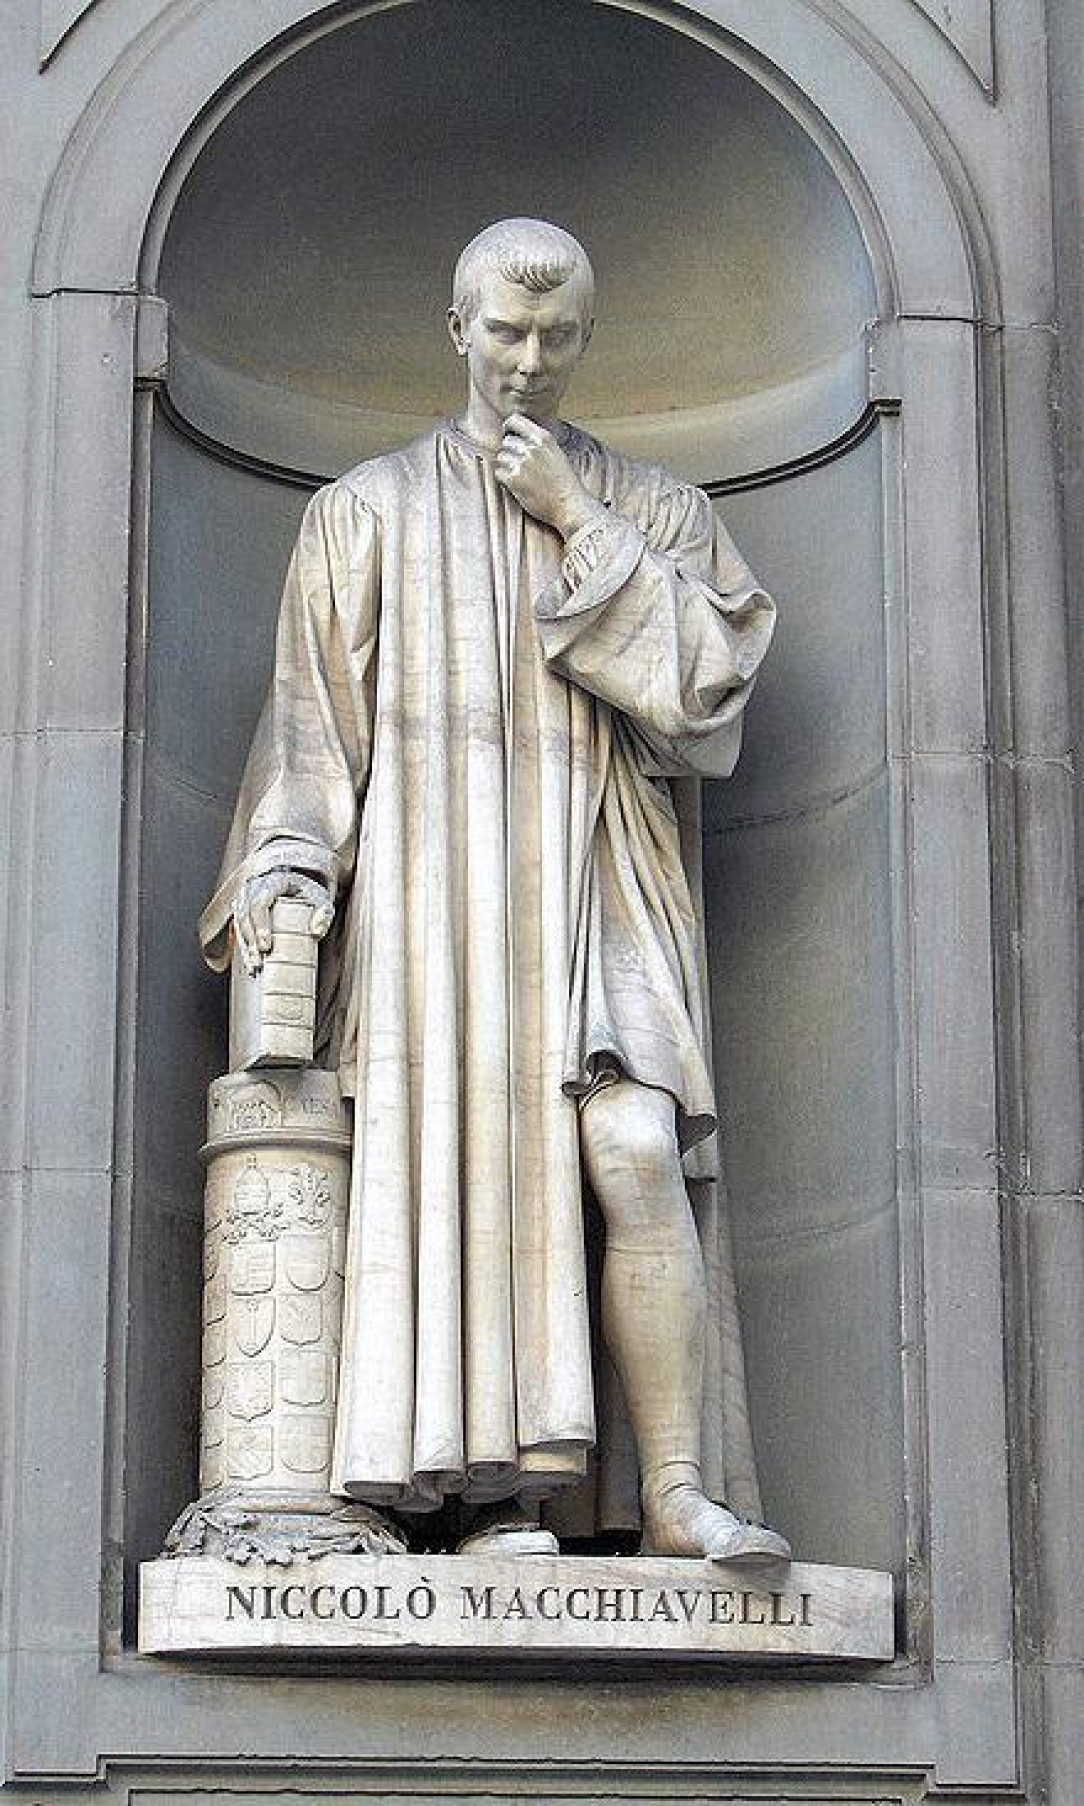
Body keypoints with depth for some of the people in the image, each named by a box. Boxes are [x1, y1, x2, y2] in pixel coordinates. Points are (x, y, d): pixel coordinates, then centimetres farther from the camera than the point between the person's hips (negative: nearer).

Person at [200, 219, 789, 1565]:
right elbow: (312, 715, 9)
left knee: (634, 1154, -19)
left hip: (596, 888, 0)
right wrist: (284, 865, -7)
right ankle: (505, 1491, -13)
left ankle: (677, 1493, -18)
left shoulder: (649, 509, 16)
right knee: (473, 1173, -13)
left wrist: (578, 524, -2)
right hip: (435, 885, 0)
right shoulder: (366, 512, 15)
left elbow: (707, 670, 1)